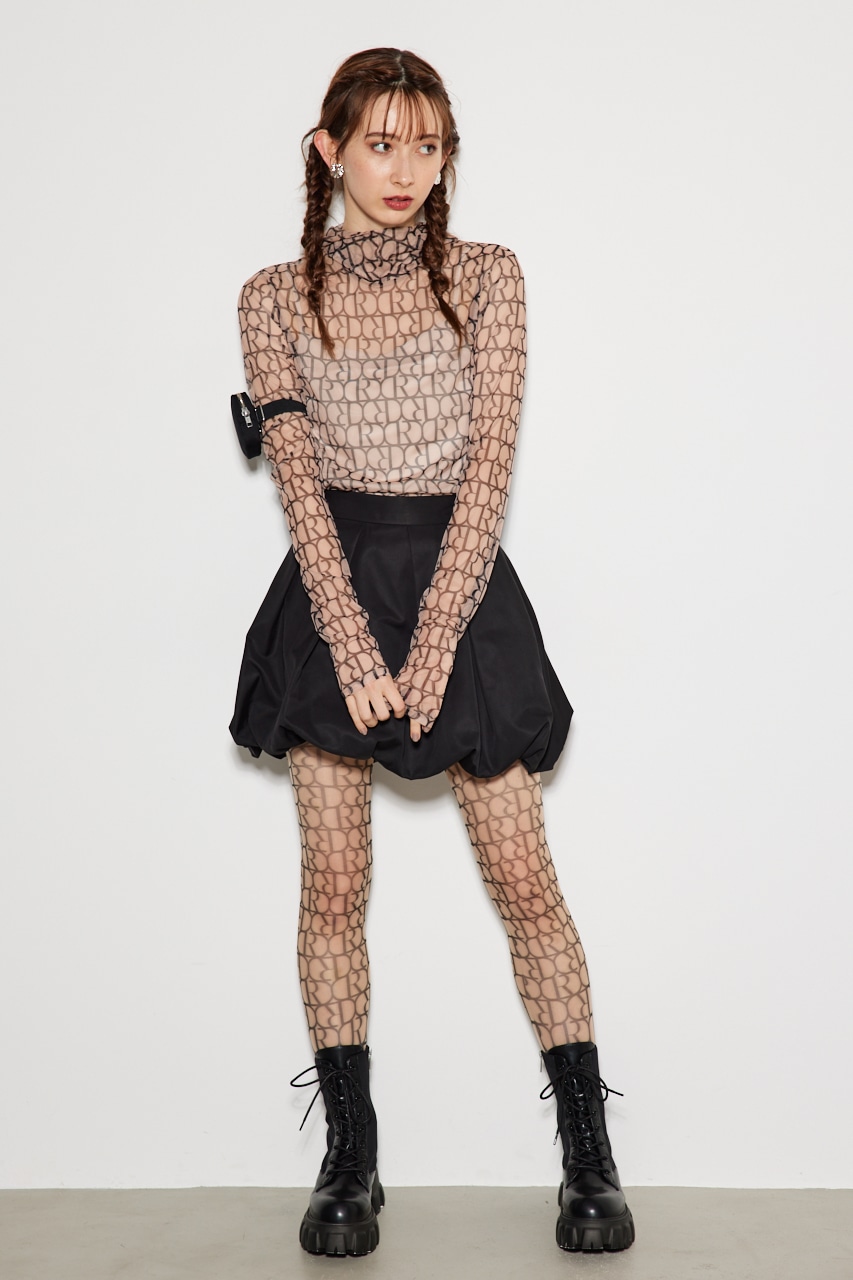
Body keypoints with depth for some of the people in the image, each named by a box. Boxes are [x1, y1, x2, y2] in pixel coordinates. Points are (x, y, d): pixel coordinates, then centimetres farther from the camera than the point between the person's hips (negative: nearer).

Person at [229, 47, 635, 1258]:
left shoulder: (487, 278, 3)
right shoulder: (277, 296, 4)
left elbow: (489, 471, -5)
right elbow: (298, 481, -4)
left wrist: (434, 640, -14)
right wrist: (355, 649, -15)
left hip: (460, 580, 0)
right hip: (334, 587, 1)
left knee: (524, 874, 0)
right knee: (333, 879, 2)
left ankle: (591, 1156, 12)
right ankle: (350, 1158, 15)